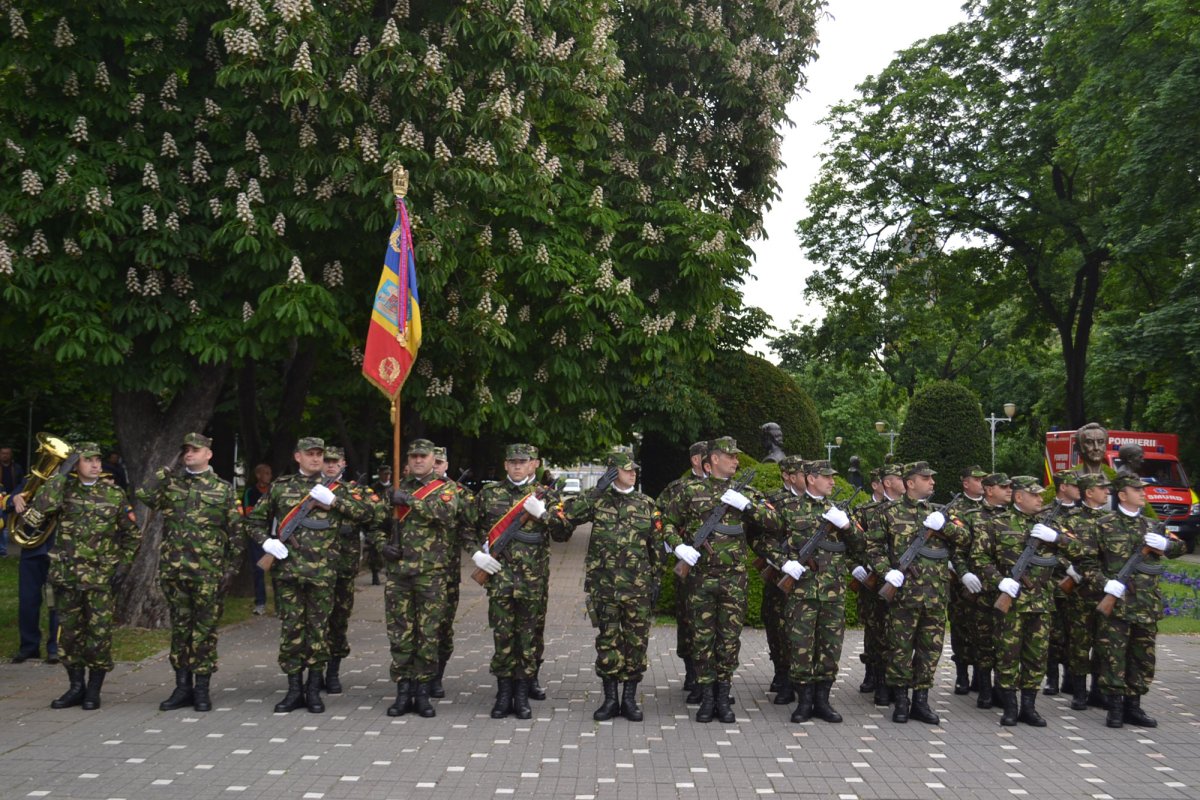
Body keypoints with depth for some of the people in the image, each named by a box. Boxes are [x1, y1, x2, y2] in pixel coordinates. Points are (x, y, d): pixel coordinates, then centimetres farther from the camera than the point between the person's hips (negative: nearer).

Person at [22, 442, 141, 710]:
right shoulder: (63, 489, 1)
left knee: (99, 634, -1)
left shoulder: (114, 494, 1)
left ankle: (93, 690, 12)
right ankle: (76, 687, 22)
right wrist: (59, 478, -17)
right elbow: (34, 517, -16)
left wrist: (124, 565, -3)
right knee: (69, 633, 9)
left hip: (101, 577, -1)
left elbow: (133, 534, 9)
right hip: (66, 575, 2)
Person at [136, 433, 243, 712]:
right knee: (179, 629, 9)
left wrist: (232, 568, -3)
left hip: (208, 573, -2)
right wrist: (171, 469, -2)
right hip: (173, 570, 3)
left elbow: (236, 532, 4)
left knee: (204, 631, 2)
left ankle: (201, 689, 10)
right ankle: (182, 687, 18)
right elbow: (144, 494, -12)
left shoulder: (223, 489, 4)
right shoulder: (170, 484, 9)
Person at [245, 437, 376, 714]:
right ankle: (294, 689, 13)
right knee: (290, 629, 4)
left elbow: (368, 513, 1)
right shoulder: (280, 487, 9)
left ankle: (314, 689, 15)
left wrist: (333, 500, -9)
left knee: (318, 629, 4)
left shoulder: (334, 487, 7)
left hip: (321, 572, -1)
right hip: (288, 569, 1)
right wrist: (266, 541, -2)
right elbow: (254, 519, 17)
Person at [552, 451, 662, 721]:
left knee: (636, 641, 4)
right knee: (607, 641, 4)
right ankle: (610, 699, 14)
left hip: (638, 586, 1)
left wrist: (656, 578, 10)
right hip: (603, 585, -1)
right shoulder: (596, 500, 3)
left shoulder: (647, 504, 8)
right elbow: (563, 518, 8)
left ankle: (630, 699, 15)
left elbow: (656, 544, 12)